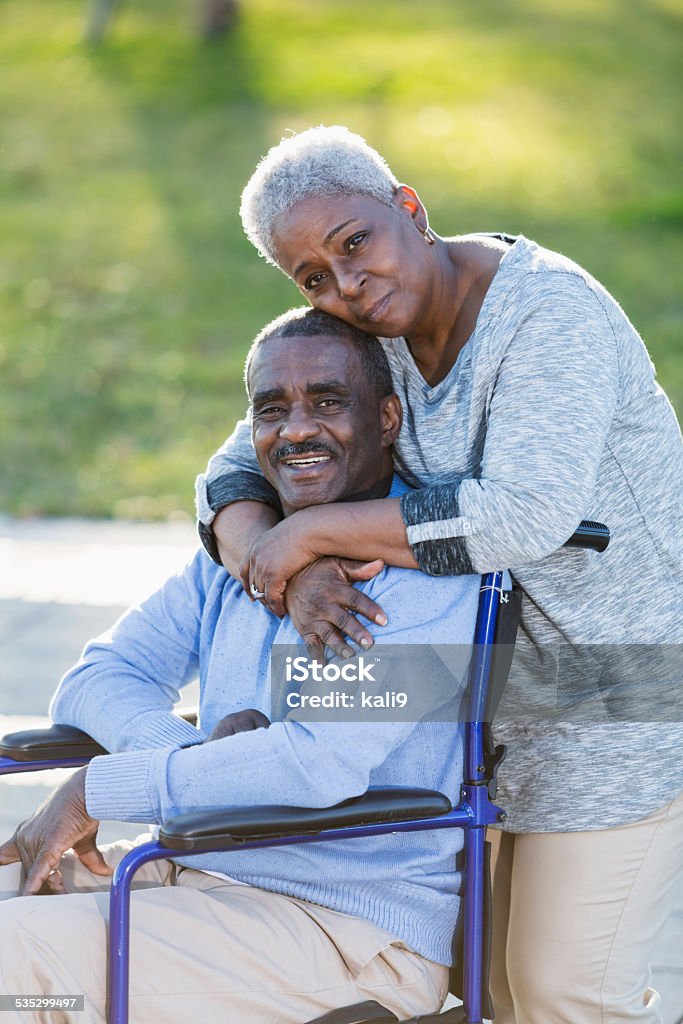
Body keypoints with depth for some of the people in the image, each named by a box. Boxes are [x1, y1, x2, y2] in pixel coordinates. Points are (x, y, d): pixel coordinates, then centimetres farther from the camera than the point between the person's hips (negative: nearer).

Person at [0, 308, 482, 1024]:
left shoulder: (430, 571, -15)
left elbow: (321, 764, -25)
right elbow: (95, 681, 7)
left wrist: (96, 790, -19)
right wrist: (205, 754, -16)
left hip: (354, 936, -8)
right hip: (206, 871, 8)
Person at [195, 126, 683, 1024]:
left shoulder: (548, 315, -25)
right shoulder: (363, 340, -1)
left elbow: (523, 516, -36)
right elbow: (239, 483, -3)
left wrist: (313, 531, -29)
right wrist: (292, 574, -25)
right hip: (517, 686, 8)